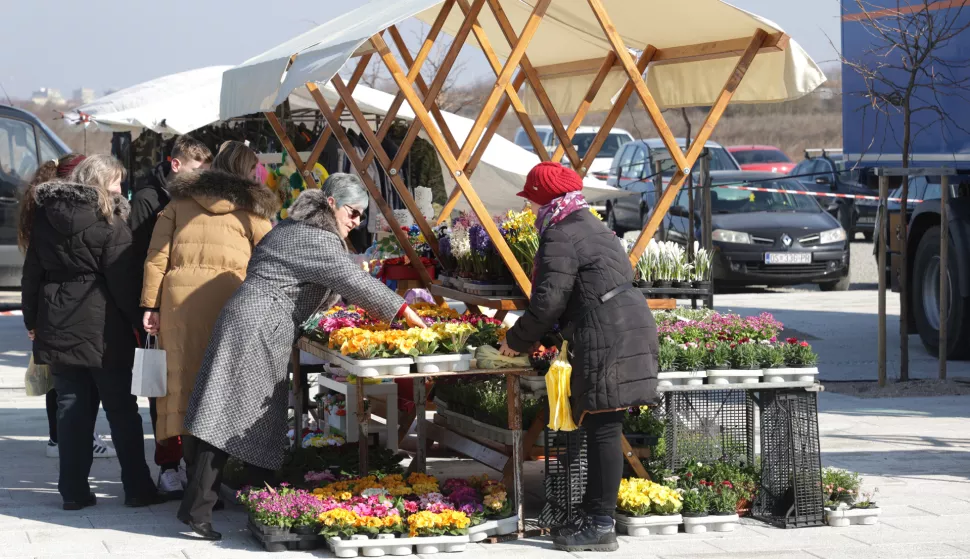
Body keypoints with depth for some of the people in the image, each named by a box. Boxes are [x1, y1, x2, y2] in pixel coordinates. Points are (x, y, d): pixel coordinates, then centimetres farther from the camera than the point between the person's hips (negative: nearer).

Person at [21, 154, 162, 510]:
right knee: (122, 411, 4)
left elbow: (32, 273, 11)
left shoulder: (46, 216, 7)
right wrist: (138, 320, -5)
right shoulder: (109, 221, -10)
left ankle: (74, 491, 6)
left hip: (58, 329, 5)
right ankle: (137, 488, 7)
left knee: (72, 410, 8)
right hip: (103, 330, -5)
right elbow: (122, 280, -13)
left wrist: (32, 320, 17)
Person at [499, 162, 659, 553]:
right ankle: (594, 514, 18)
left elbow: (549, 302, -14)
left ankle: (600, 526, -6)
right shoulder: (589, 225, 23)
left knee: (603, 430, -8)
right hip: (630, 326, 10)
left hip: (606, 339, -10)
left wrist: (517, 340, 2)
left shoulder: (560, 236, -9)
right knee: (601, 430, 13)